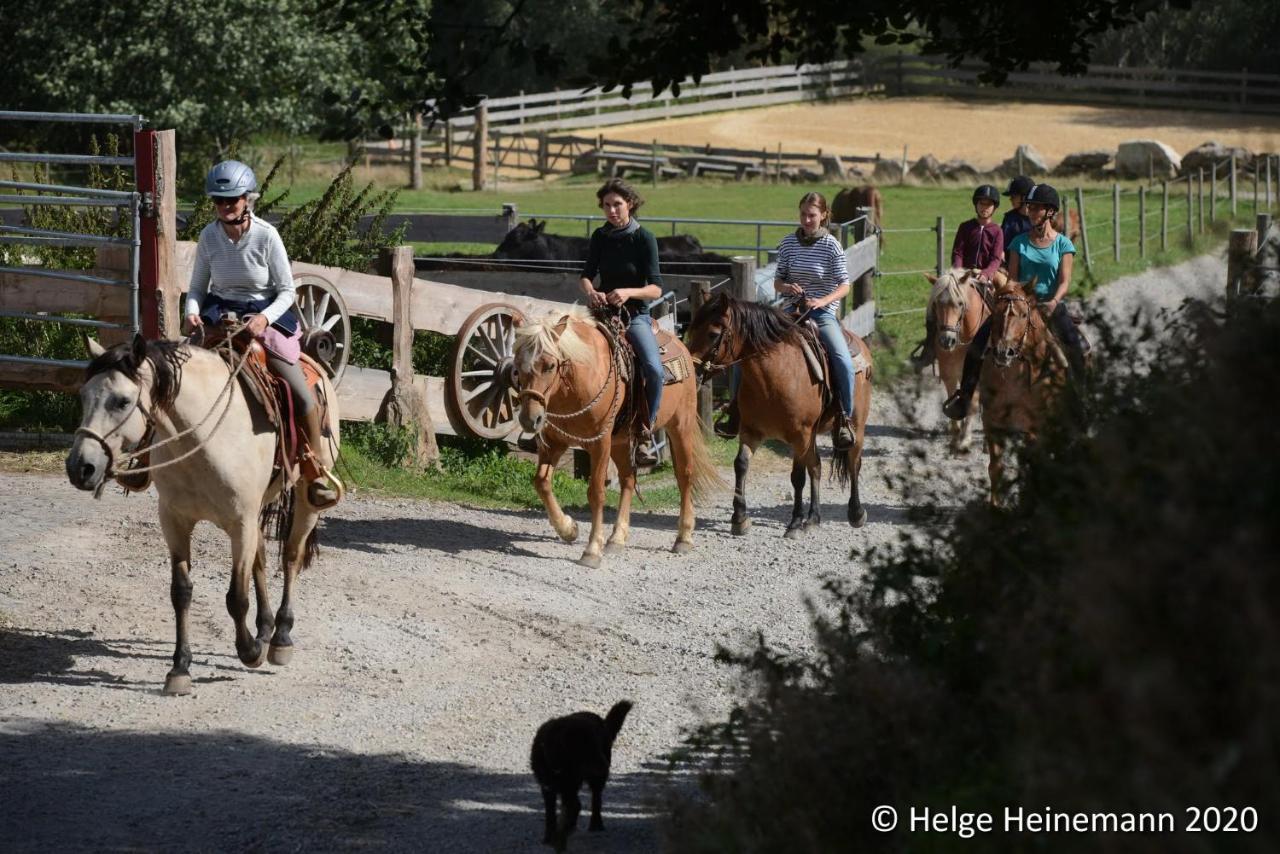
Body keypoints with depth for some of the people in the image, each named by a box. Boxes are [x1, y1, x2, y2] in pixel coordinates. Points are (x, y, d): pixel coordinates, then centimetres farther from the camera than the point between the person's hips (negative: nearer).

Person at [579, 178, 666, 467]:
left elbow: (656, 289, -10)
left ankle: (646, 431, -13)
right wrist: (590, 292, -12)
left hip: (635, 315, -4)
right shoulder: (600, 237, 7)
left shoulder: (644, 238, -6)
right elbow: (586, 275, 12)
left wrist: (629, 292, -29)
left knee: (654, 370, -28)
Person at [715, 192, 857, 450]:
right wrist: (787, 287, -12)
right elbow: (777, 281, 11)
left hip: (822, 313, -4)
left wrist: (823, 301, -19)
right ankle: (735, 413, -2)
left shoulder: (831, 246, -5)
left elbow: (844, 285, -3)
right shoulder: (789, 243, 5)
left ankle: (845, 420, -13)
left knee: (844, 362, -28)